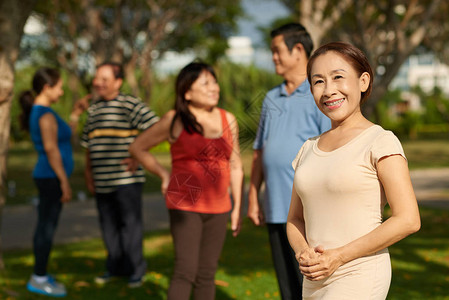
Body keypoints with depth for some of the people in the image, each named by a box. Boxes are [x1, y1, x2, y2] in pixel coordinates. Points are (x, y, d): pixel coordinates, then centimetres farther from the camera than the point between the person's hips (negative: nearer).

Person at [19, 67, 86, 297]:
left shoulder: (36, 112, 13)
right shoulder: (46, 114, -16)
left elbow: (58, 137, 19)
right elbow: (51, 149, -19)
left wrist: (74, 116, 17)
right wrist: (64, 182, -18)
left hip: (46, 177, 10)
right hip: (51, 177, -10)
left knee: (44, 226, 14)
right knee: (47, 227, -4)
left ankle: (40, 274, 22)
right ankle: (38, 278, 2)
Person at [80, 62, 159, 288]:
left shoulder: (130, 105, -8)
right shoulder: (93, 108, 13)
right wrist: (88, 170, 18)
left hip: (126, 178, -6)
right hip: (101, 180, 6)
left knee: (130, 224, -2)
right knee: (108, 225, 13)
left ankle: (135, 270, 10)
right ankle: (116, 267, 26)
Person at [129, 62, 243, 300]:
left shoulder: (228, 120, 8)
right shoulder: (175, 121, -4)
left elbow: (235, 166, 14)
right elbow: (138, 147, 7)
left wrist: (237, 207, 12)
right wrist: (164, 175, 3)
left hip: (218, 208, 4)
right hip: (185, 205, -4)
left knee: (207, 274, 10)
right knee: (186, 271, -12)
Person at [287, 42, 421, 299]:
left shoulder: (381, 141, -5)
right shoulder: (309, 149, 12)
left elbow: (408, 220, -12)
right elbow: (295, 219, 18)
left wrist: (339, 256, -13)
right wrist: (303, 253, -5)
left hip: (359, 277, -6)